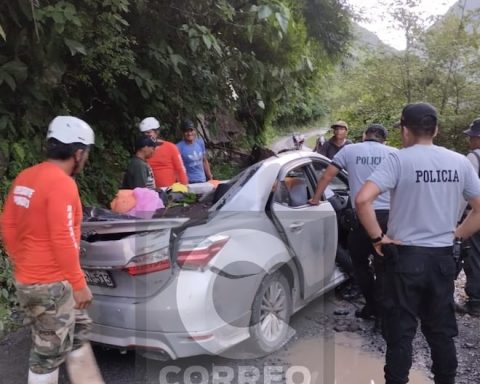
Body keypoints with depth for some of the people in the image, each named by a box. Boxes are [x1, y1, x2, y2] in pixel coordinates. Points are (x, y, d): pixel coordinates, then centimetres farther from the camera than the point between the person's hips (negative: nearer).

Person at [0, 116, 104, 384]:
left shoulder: (25, 178, 7)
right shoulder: (61, 183, -20)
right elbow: (62, 240, -24)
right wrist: (79, 283, -16)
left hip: (28, 278, 9)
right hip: (51, 284, -9)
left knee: (78, 334, 21)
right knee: (49, 354, 5)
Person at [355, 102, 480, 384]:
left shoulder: (399, 160, -12)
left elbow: (363, 200, -24)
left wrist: (378, 238, -13)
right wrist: (456, 235, 10)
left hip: (406, 256, -4)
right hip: (443, 257, 4)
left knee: (401, 332, 6)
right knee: (442, 331, 17)